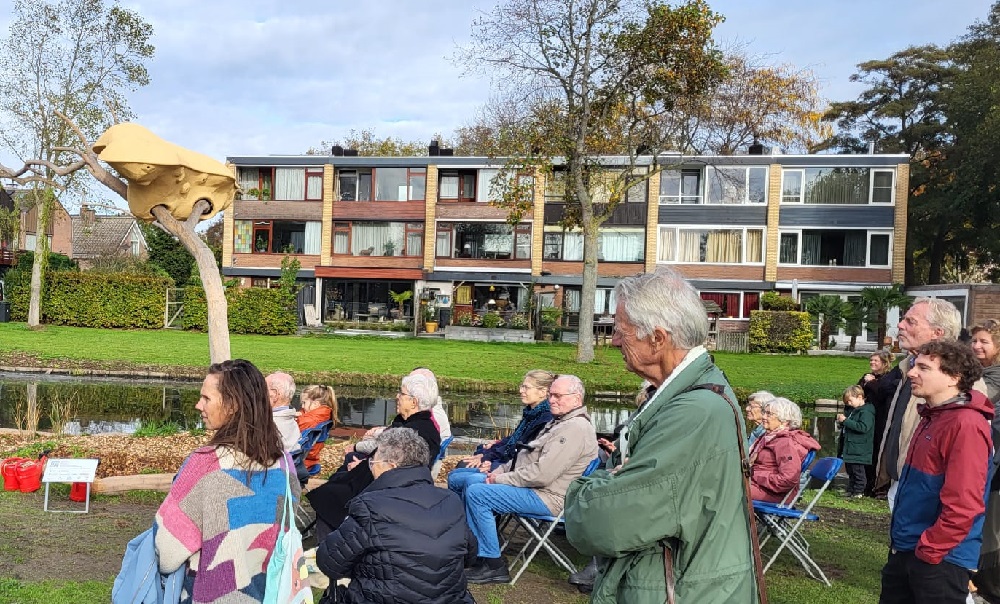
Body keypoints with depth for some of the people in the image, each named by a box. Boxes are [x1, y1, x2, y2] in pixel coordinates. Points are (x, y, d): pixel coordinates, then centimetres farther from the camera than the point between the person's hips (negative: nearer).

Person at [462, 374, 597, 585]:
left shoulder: (576, 428, -20)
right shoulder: (559, 422, 15)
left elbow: (541, 474, -27)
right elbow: (526, 456, 21)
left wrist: (501, 479, -16)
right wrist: (499, 471, 5)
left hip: (546, 497, -11)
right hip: (531, 487, 11)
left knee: (476, 493, -19)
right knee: (470, 481, 10)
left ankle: (493, 565, -9)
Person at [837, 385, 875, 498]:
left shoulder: (866, 412, -15)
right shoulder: (853, 410, 15)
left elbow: (863, 427, -27)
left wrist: (846, 421, -25)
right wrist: (841, 419, 8)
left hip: (858, 449, -10)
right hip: (849, 448, 10)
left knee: (857, 471, -3)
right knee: (850, 471, 15)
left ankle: (859, 491, 5)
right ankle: (850, 489, 23)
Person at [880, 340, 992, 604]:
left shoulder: (966, 425, -21)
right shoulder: (933, 416, 10)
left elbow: (963, 506, -26)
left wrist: (928, 551, -18)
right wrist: (901, 542, 19)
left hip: (940, 559, -9)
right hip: (904, 549, 9)